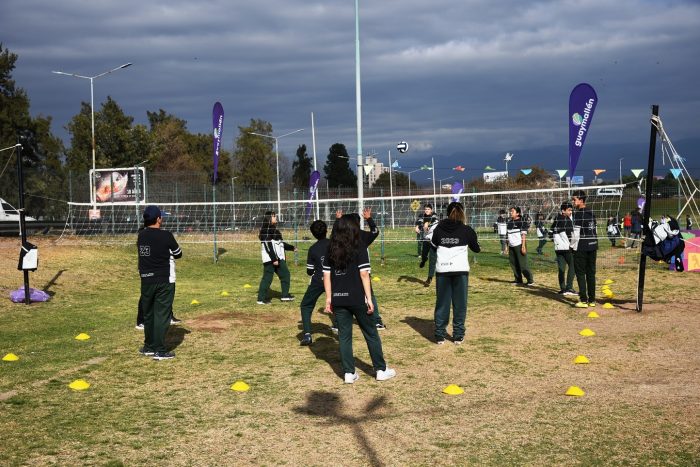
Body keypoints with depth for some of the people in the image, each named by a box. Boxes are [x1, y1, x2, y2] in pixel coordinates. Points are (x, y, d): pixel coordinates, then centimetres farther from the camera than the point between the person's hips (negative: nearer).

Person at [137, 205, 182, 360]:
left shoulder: (141, 236, 3)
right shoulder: (166, 236, -13)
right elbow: (178, 254, -1)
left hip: (146, 280, 5)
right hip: (164, 281, -5)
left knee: (148, 314, 16)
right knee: (162, 314, -2)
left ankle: (149, 346, 26)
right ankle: (160, 350, -2)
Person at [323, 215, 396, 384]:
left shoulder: (330, 251, 5)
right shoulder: (359, 249, -7)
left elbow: (326, 276, 4)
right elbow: (364, 274, -11)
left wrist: (329, 298, 9)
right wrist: (369, 298, -8)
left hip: (338, 299, 3)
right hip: (357, 298, -3)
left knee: (344, 336, 10)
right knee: (371, 334, 9)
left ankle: (349, 373, 11)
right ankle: (381, 370, 15)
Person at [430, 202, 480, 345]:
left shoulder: (439, 228, 2)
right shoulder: (467, 230, -3)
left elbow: (433, 245, 18)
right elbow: (477, 249, 12)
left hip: (442, 270, 2)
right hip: (460, 270, -1)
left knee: (442, 303, 9)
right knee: (459, 304, 8)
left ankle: (440, 335, 11)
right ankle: (458, 336, 10)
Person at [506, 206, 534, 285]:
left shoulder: (521, 222, -8)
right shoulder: (509, 223, 14)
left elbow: (523, 235, -12)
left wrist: (523, 246, -18)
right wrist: (507, 246, 16)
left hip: (519, 245, -7)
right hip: (511, 246, 8)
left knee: (522, 263, -10)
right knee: (513, 263, 8)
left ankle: (530, 280, -4)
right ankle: (518, 279, 18)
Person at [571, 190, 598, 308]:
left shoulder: (578, 213, -11)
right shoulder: (591, 212, 11)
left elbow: (576, 233, -15)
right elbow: (594, 230, 13)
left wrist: (574, 247, -7)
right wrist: (595, 246, 16)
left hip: (581, 247, -7)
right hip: (592, 245, 7)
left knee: (580, 273, -1)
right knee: (591, 273, 11)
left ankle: (583, 300, -4)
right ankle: (592, 300, 14)